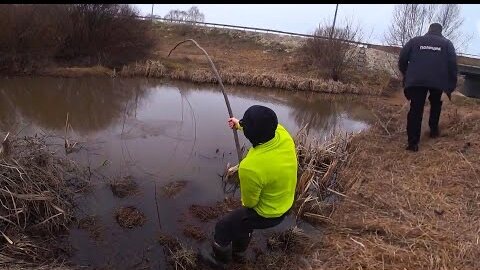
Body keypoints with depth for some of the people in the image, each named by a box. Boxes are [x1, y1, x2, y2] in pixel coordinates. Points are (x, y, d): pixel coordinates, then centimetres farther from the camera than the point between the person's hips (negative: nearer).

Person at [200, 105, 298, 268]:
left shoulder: (250, 167, -41)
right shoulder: (282, 132, -22)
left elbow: (249, 201, -20)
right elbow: (265, 128, 5)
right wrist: (240, 125, 17)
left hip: (266, 214, -7)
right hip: (285, 204, 7)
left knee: (223, 227, 15)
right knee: (242, 221, 32)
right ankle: (238, 253, 57)